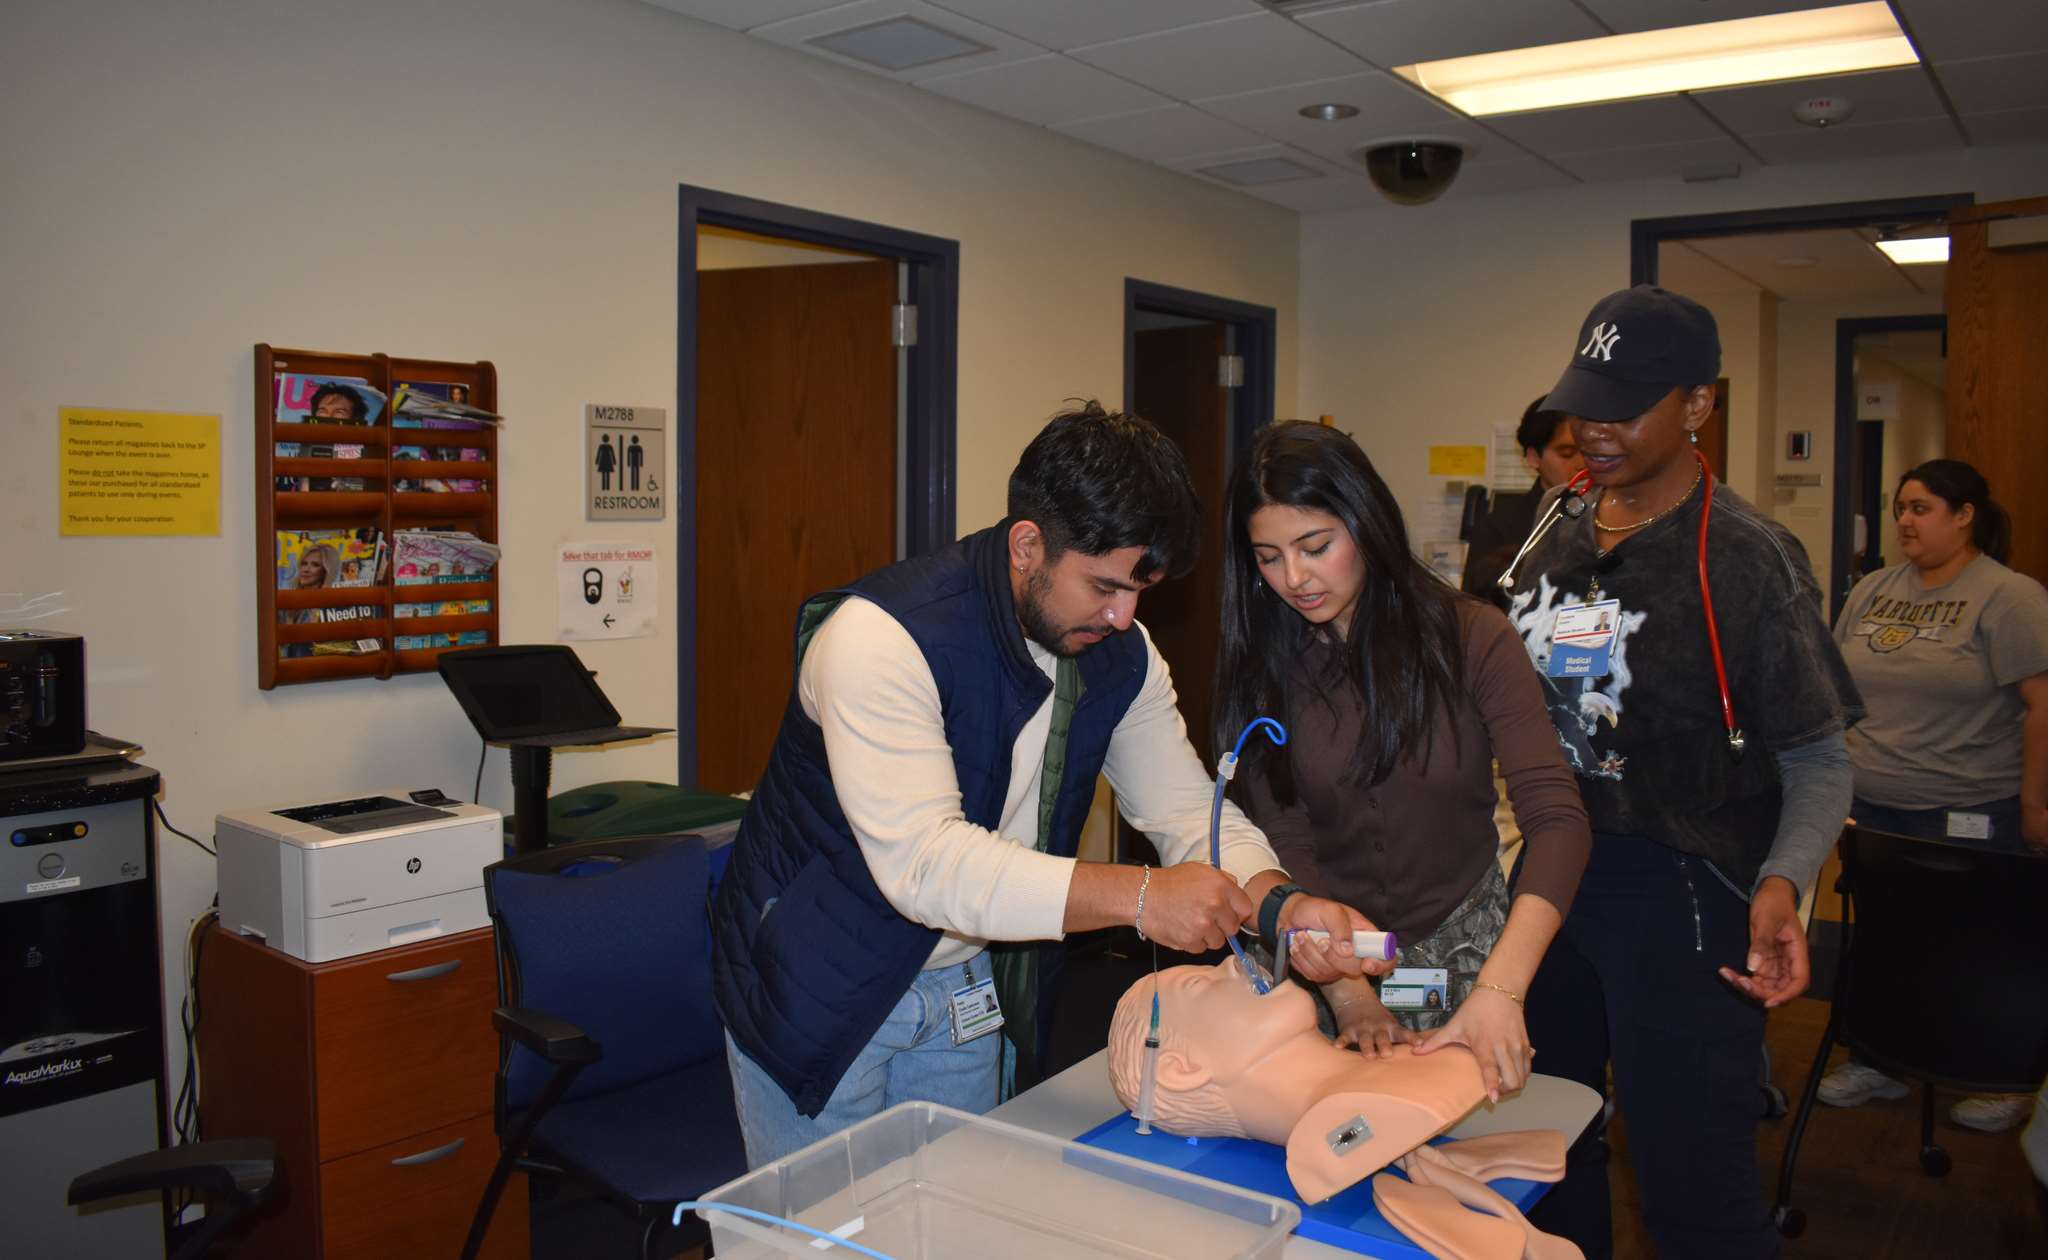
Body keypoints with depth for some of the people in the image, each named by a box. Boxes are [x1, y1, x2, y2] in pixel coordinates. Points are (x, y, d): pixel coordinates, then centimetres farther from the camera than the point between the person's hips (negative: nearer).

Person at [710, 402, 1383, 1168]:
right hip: (819, 989, -5)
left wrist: (1281, 904, -23)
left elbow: (1191, 812, -3)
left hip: (972, 987, 6)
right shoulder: (880, 635, -29)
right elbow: (922, 861, -37)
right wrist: (1138, 898, -40)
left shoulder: (1121, 654, -7)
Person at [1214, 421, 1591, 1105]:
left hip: (1463, 945, -1)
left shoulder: (1470, 636, -14)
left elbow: (1558, 819, -21)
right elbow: (1284, 847, -10)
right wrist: (1348, 992, -23)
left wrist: (1499, 990, -34)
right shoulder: (1259, 661, -8)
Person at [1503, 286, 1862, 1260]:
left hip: (1677, 888, -6)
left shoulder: (1745, 557, -12)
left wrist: (1782, 882, -27)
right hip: (1550, 869, 6)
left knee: (1690, 1181, 0)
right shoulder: (1554, 532, 7)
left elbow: (1817, 761, -10)